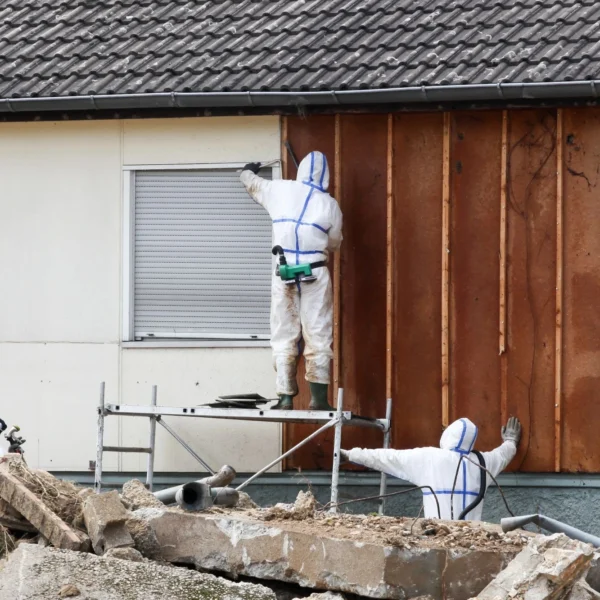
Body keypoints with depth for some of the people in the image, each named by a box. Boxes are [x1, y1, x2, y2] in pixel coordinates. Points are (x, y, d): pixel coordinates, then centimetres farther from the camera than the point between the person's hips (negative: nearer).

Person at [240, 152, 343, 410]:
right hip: (315, 273, -1)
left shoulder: (280, 190, 6)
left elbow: (252, 184, 26)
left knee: (284, 337, 6)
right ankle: (318, 398, -4)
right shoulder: (329, 205, 2)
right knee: (317, 337, 1)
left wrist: (247, 171, 49)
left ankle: (285, 397, 2)